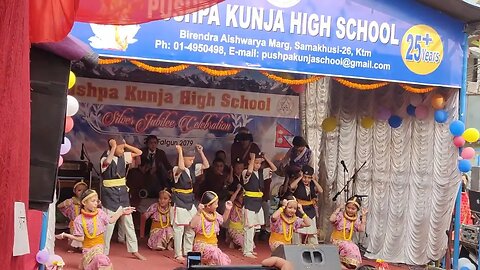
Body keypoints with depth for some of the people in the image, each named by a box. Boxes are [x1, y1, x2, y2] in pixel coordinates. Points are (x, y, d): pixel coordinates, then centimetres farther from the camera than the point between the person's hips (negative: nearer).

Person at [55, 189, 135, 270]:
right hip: (88, 248, -3)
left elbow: (111, 220, 12)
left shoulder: (100, 212, -2)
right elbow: (81, 238, -7)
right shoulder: (79, 220, -10)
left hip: (99, 245, 3)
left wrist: (122, 211, 8)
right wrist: (65, 235, -12)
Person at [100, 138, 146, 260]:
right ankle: (104, 251, 15)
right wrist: (114, 147, -32)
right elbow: (107, 162, -39)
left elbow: (139, 152, 7)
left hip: (123, 192, 6)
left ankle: (134, 250, 18)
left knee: (128, 222, 10)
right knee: (109, 223, 0)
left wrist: (126, 145, -5)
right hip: (110, 193, -6)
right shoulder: (105, 158, -14)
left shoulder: (123, 156, 3)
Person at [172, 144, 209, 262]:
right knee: (178, 229, -2)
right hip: (179, 202, -7)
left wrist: (201, 151, -4)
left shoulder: (193, 168, 5)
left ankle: (188, 252, 24)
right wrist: (180, 151, -32)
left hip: (190, 201, 7)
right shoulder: (177, 169, -16)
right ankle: (178, 254, 7)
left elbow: (206, 165, 4)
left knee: (191, 229, 12)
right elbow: (181, 167, -40)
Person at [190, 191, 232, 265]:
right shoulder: (200, 215, -17)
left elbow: (223, 219, 27)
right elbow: (192, 225, -35)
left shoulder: (215, 214, 7)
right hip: (202, 245, -8)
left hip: (213, 245, 8)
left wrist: (227, 210, 12)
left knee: (224, 259, 7)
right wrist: (199, 212, -43)